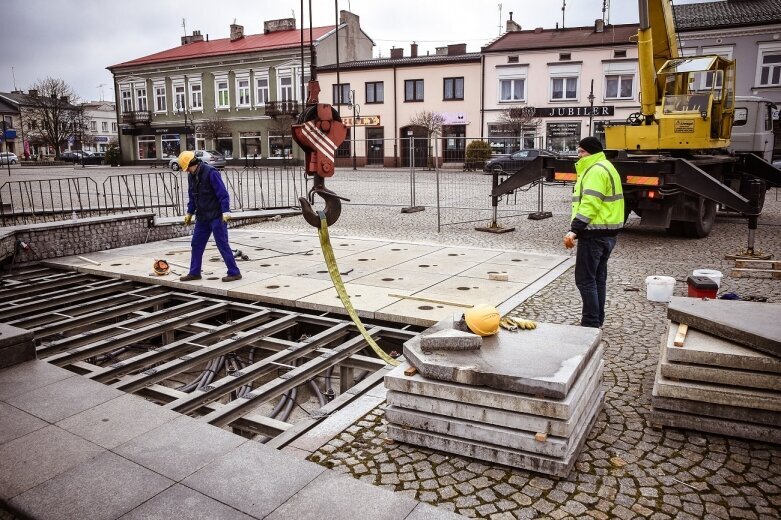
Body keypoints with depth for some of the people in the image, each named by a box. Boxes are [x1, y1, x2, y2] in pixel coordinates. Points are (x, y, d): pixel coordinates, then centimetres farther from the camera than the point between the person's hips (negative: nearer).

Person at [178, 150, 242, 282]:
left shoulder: (211, 172, -16)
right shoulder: (191, 176, 9)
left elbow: (223, 193, -21)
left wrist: (225, 211, -26)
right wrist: (190, 212, 16)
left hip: (216, 216, -8)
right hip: (202, 217, 8)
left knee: (222, 244, -7)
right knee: (196, 244, 11)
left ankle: (234, 273, 0)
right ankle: (194, 273, 23)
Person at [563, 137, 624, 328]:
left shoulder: (595, 170, -15)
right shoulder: (603, 168, 20)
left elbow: (589, 205, -25)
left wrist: (574, 230, -28)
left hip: (594, 233, -11)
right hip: (607, 232, 11)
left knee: (585, 279, -6)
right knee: (598, 277, 15)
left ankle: (591, 324, -3)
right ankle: (597, 321, 24)